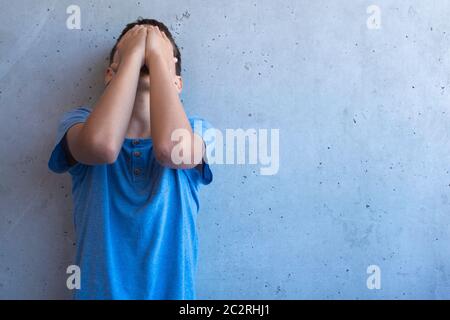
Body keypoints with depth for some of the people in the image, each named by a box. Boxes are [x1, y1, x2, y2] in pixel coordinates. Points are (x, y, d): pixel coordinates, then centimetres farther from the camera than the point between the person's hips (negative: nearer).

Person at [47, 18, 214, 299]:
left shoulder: (196, 129, -6)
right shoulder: (79, 121, -6)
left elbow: (171, 149, -29)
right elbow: (101, 146, -29)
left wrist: (157, 56, -17)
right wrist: (134, 54, -18)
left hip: (171, 292, 1)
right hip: (98, 291, 0)